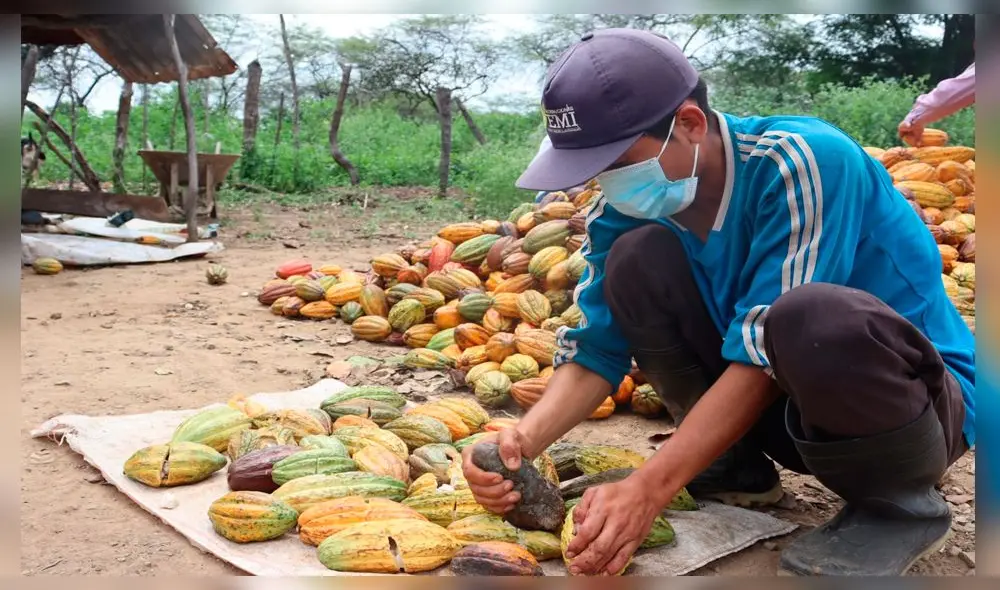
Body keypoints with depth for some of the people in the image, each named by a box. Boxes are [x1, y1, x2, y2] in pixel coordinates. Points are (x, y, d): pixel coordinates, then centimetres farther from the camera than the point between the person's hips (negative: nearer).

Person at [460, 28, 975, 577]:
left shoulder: (802, 161, -26)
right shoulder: (629, 205, -8)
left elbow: (765, 354, -31)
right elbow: (596, 345, -8)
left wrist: (648, 487, -36)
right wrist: (525, 439, -26)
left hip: (925, 397, -5)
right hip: (792, 403, 5)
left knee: (811, 317, -40)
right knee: (636, 258, -15)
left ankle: (899, 503, -9)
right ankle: (734, 466, 2)